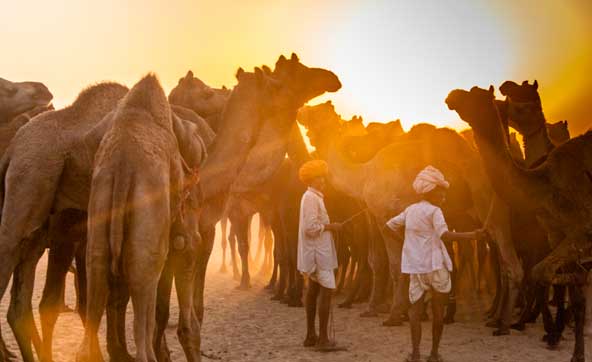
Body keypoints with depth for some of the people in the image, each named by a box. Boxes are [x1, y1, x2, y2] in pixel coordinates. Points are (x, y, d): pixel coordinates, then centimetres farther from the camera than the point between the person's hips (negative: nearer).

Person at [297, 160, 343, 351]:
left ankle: (311, 336, 19)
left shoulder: (314, 197, 17)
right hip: (317, 251, -11)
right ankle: (323, 339, -12)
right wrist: (330, 226, -13)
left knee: (313, 291, 13)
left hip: (316, 252, 11)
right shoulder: (311, 198, -16)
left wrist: (329, 226, 10)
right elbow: (311, 227, -22)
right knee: (326, 291, -12)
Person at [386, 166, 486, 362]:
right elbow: (444, 234, -24)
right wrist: (471, 236, -31)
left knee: (415, 309, 4)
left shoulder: (410, 210, 11)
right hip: (435, 265, -5)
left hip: (415, 268, 5)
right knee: (438, 312, 7)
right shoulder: (434, 211, -8)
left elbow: (390, 225, 21)